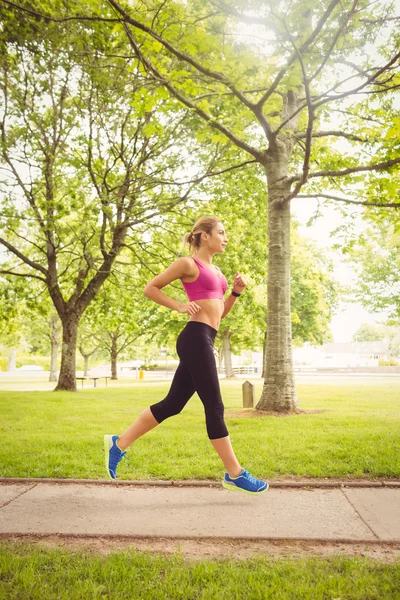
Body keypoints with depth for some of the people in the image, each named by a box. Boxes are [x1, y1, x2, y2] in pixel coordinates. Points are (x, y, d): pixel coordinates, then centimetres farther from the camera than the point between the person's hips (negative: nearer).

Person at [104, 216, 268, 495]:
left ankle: (119, 443, 20)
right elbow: (150, 288, -2)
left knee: (172, 404, 11)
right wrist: (180, 306, -10)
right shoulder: (188, 263, -4)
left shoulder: (215, 270, 22)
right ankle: (235, 474, 9)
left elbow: (221, 312, 25)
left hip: (204, 341, 10)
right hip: (196, 338, -10)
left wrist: (236, 291, 10)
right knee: (214, 407, -2)